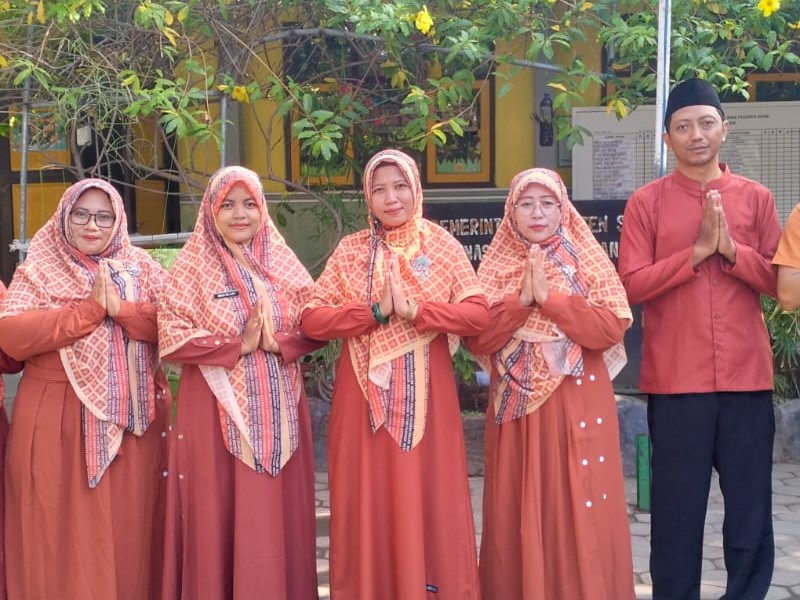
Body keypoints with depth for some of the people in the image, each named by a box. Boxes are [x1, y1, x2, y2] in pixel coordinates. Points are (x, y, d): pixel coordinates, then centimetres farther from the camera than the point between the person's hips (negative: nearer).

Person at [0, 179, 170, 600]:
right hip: (57, 423, -2)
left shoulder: (142, 268, 10)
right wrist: (90, 309, -15)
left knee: (129, 529, 6)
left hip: (134, 420, 2)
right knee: (64, 533, 1)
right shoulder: (37, 272, 4)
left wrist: (121, 309, -16)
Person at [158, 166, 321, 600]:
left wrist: (278, 343, -12)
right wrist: (239, 345, -15)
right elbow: (170, 337, -10)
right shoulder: (192, 267, -1)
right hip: (217, 409, -3)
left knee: (280, 514, 7)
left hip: (278, 408, 3)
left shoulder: (283, 264, 10)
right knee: (220, 517, 0)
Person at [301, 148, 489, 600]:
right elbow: (312, 318, -3)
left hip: (425, 394, -1)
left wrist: (416, 311, -16)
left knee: (428, 500, 3)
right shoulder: (350, 250, 6)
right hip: (365, 394, 1)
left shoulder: (443, 246, 4)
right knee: (368, 504, 5)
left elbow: (478, 314, -6)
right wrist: (375, 312, -15)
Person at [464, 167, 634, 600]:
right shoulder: (495, 268, 7)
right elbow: (476, 339, -2)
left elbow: (612, 327, -9)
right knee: (518, 514, 5)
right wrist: (521, 300, -15)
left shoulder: (589, 263, 4)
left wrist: (549, 296, -15)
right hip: (517, 406, 1)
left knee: (580, 513, 0)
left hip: (578, 406, -1)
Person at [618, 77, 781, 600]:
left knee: (751, 501, 7)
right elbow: (632, 285, -6)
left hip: (746, 376, 2)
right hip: (675, 379, -2)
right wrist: (697, 252, -14)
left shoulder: (756, 198, 8)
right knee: (677, 502, 6)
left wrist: (731, 249, -11)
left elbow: (780, 281, 5)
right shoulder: (647, 202, 2)